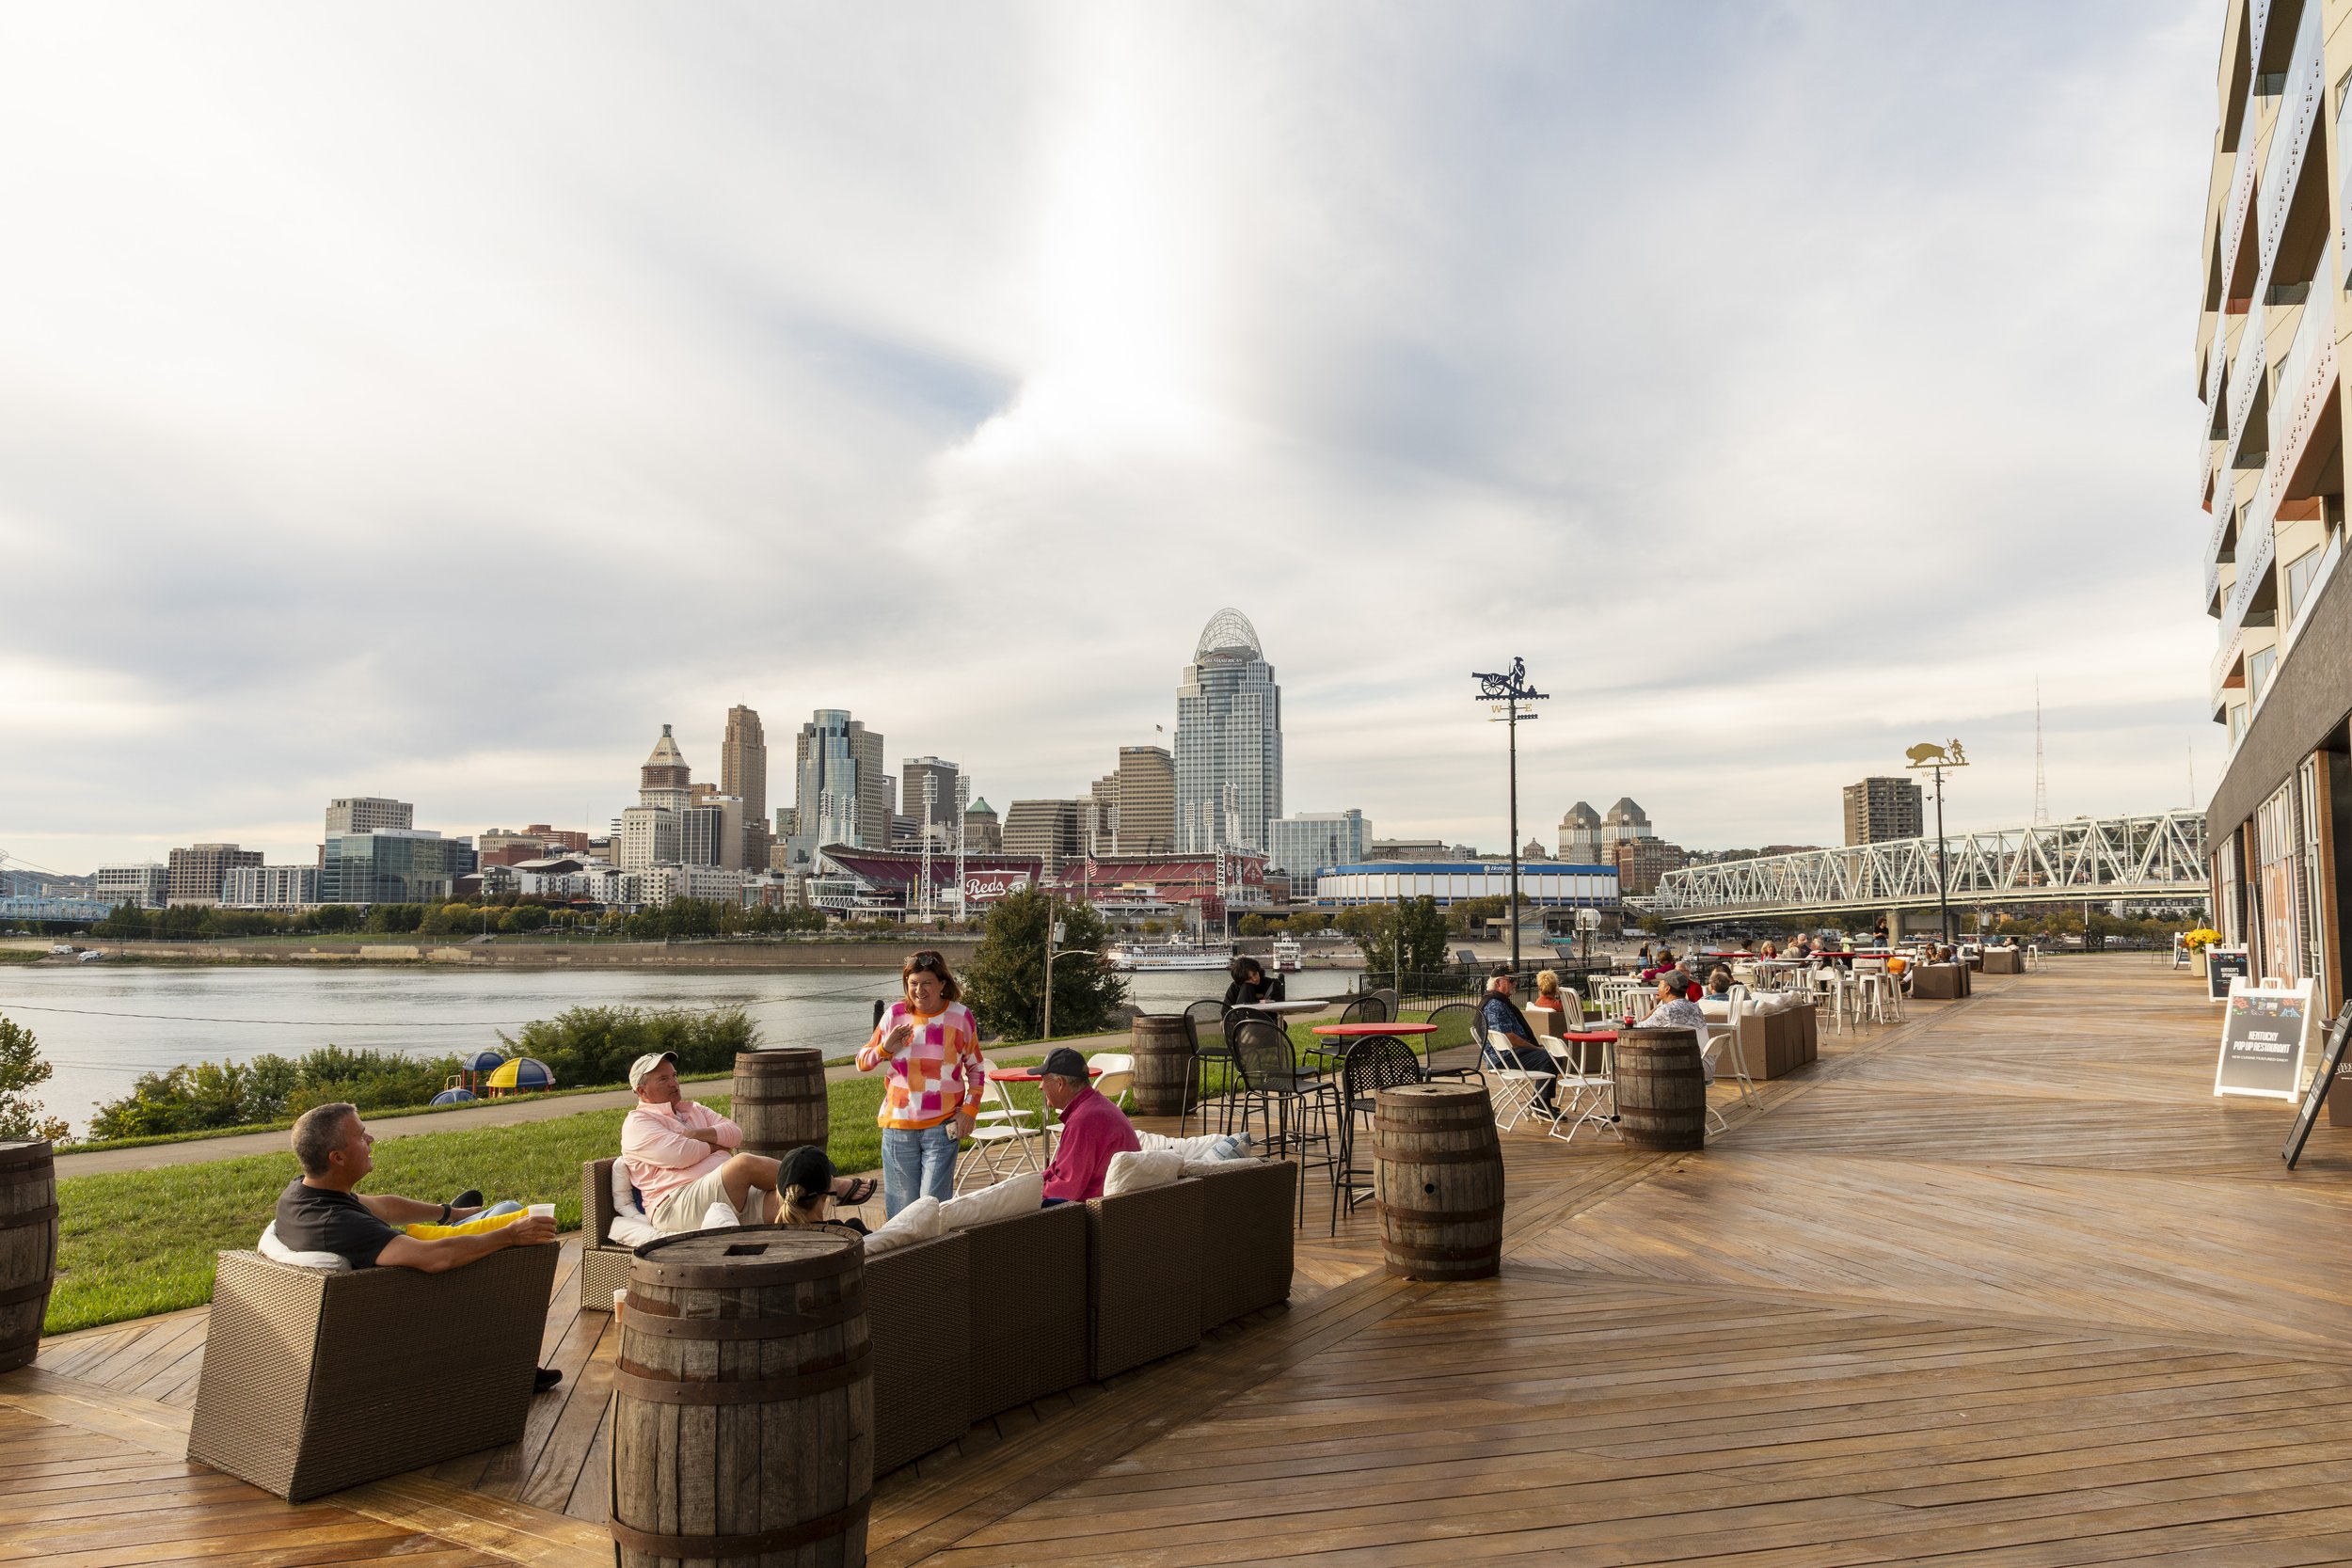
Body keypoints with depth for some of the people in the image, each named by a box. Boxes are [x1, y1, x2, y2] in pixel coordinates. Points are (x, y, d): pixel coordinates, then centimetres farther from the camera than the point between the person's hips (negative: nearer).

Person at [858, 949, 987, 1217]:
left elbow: (975, 1068, 10)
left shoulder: (961, 1017, -1)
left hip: (942, 1125, -2)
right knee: (901, 1206, 8)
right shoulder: (895, 1014, 1)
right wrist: (886, 1048, -11)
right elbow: (862, 1062, 8)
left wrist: (970, 1109, -1)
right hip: (898, 1124, 2)